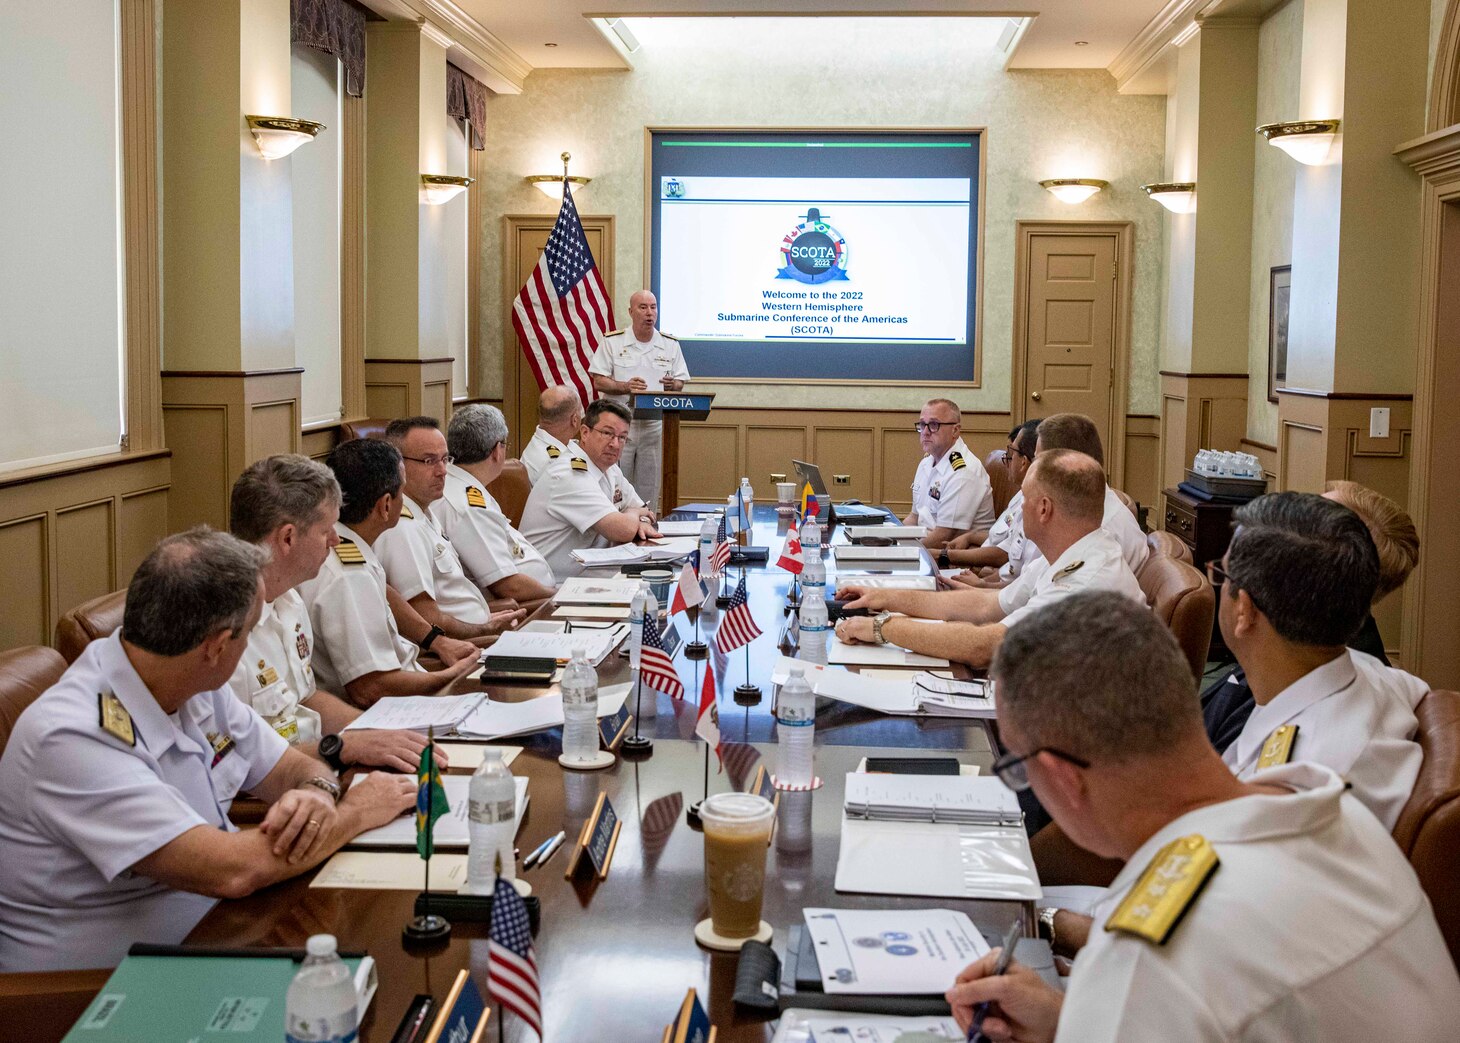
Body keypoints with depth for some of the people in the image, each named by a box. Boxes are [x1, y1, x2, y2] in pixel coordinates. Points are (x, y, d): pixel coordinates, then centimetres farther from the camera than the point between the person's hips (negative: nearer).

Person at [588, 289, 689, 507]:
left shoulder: (670, 345, 9)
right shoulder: (612, 342, 1)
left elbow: (680, 383, 11)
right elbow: (599, 382, -2)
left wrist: (672, 385, -13)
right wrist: (626, 387, -20)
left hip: (654, 426, 3)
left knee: (648, 490, 6)